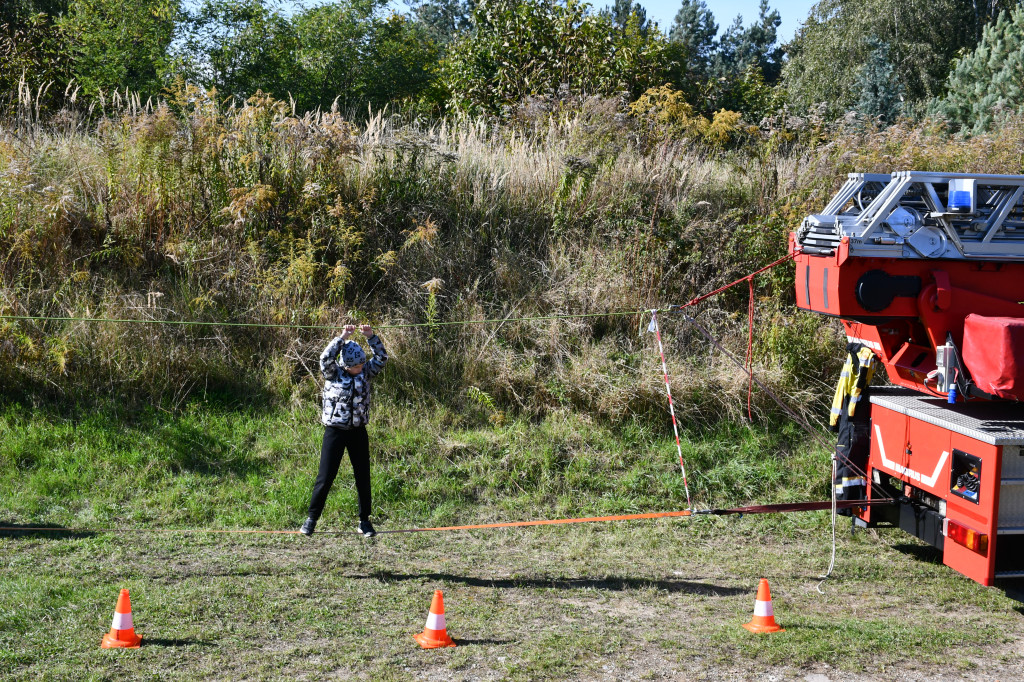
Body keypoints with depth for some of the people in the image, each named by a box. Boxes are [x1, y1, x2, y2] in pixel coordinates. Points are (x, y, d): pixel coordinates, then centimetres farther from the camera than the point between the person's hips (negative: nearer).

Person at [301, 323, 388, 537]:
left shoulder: (365, 372, 2)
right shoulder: (333, 373, -7)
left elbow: (382, 357, -5)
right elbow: (326, 358, -25)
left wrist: (371, 336, -17)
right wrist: (342, 337, -29)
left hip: (358, 431, 3)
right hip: (335, 431, -3)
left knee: (363, 477, 6)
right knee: (325, 477, 0)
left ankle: (364, 521, 17)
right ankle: (312, 519, 14)